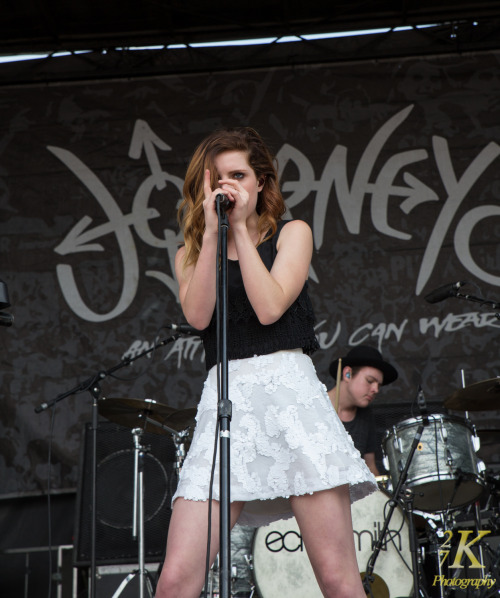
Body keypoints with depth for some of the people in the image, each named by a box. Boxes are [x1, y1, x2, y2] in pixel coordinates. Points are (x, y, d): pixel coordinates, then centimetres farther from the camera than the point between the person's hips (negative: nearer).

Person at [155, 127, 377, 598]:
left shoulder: (292, 233, 14)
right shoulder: (190, 254, 19)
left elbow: (269, 308, -5)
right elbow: (197, 316, -2)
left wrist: (240, 228, 0)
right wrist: (213, 232, -1)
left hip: (289, 387, -1)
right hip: (223, 398, 2)